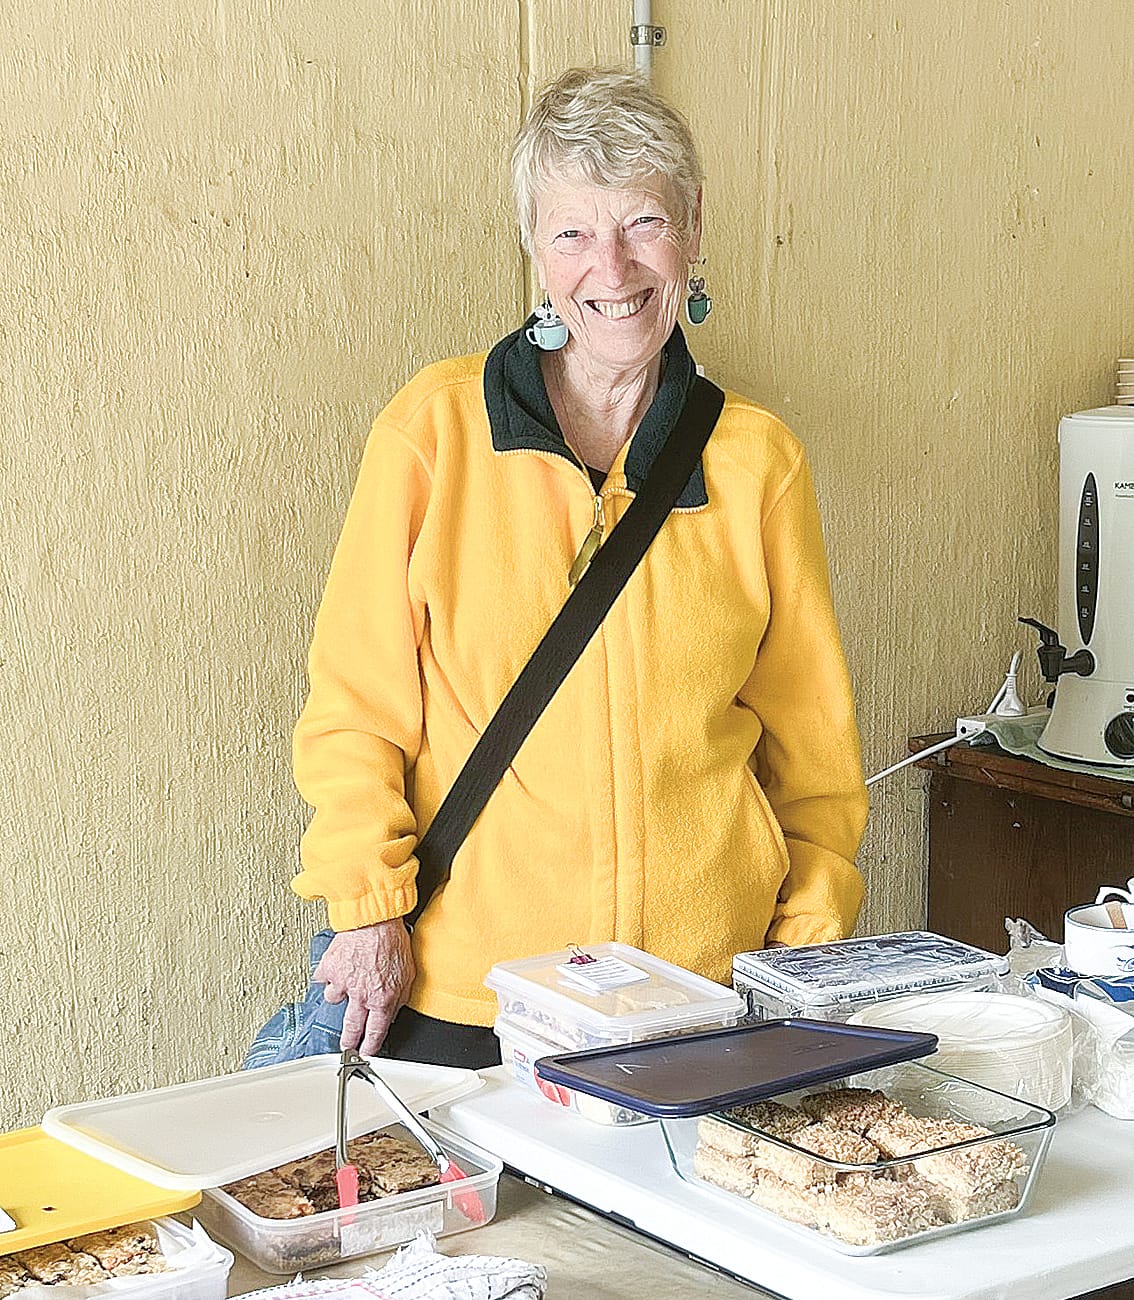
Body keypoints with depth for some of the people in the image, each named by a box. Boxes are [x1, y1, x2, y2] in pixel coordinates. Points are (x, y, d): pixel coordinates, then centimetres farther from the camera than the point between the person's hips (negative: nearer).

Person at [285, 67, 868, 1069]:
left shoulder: (759, 461, 3)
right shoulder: (434, 426, -2)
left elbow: (810, 732, 10)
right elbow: (356, 700, 1)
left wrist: (813, 944, 5)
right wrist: (369, 905, -7)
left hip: (706, 977, 1)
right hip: (460, 984, -1)